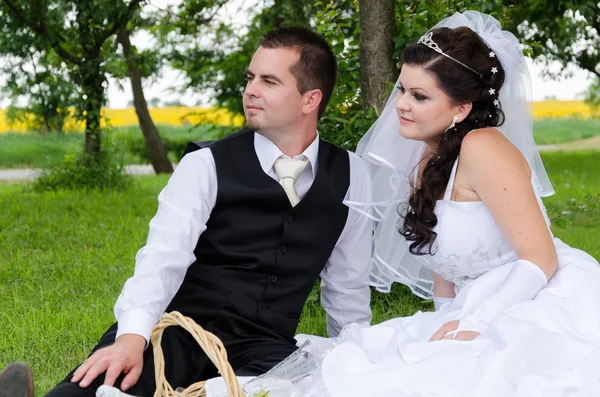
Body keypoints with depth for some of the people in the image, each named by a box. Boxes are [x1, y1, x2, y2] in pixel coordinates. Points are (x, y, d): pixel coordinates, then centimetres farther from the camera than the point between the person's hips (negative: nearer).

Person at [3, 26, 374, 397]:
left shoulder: (350, 176, 7)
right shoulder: (206, 166, -2)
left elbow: (348, 286, 15)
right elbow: (164, 256, -16)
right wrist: (132, 336, -32)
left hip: (264, 348, 4)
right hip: (183, 329, -3)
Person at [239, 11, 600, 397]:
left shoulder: (481, 148, -16)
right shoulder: (426, 162, 8)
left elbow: (541, 258, -18)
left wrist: (473, 323, -22)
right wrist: (448, 324, 4)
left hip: (550, 305, -7)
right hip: (496, 315, 8)